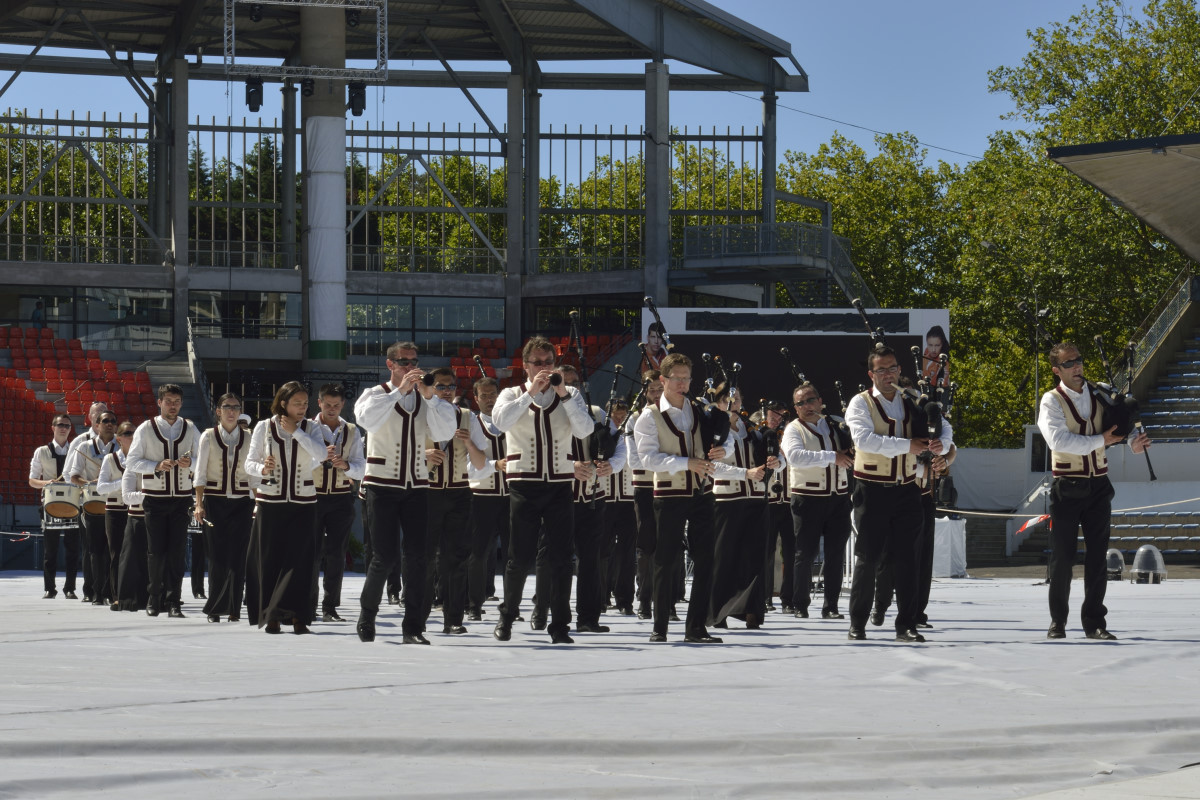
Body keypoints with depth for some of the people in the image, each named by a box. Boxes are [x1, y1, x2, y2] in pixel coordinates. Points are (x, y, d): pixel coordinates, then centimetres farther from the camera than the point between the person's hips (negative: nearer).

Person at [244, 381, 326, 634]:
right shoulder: (264, 427, 2)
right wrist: (262, 469, -17)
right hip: (270, 501, 0)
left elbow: (320, 454, -13)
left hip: (303, 502, 0)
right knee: (270, 559, 0)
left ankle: (297, 616, -6)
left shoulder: (310, 427, 5)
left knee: (299, 559, -8)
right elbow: (250, 462, 5)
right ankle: (271, 617, 6)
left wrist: (295, 431, -12)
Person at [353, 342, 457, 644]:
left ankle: (413, 627, -2)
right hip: (383, 485, -3)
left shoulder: (428, 399, 12)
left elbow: (445, 433, -3)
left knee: (416, 555, -4)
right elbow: (368, 420, -20)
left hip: (417, 486, 3)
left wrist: (429, 397, -14)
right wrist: (400, 391, -23)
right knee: (385, 555, -7)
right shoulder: (375, 395, 3)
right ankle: (366, 618, 12)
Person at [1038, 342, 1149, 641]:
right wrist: (1101, 440, -20)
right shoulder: (1052, 401, -6)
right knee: (1063, 557, 0)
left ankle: (1094, 622, 9)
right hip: (1067, 489, -4)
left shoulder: (1098, 395, 8)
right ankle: (1058, 622, 11)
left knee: (1098, 555, 3)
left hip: (1098, 486, 4)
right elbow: (1058, 439, -20)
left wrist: (1134, 439, -11)